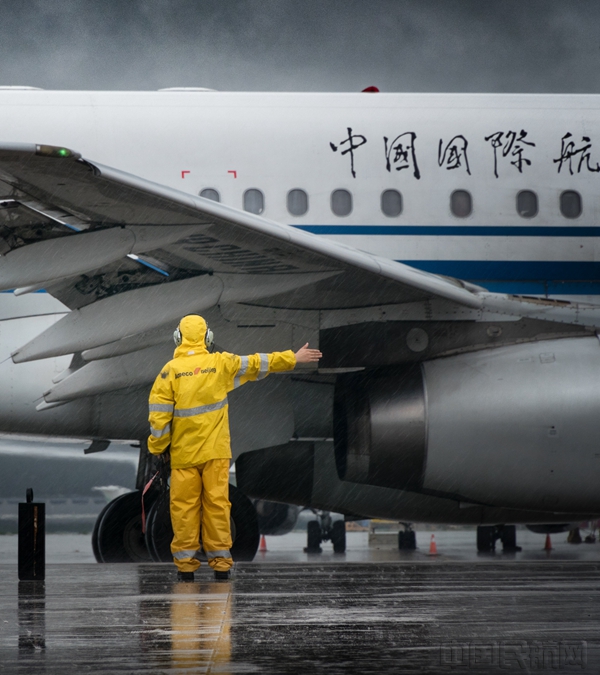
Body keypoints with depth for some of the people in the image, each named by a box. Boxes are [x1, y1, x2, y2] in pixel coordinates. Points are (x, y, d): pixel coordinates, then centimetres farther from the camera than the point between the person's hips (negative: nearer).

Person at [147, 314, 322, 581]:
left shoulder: (171, 370, -5)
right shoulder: (221, 364, 0)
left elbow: (159, 413, -7)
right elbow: (258, 364, 12)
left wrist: (158, 447, 5)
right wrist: (292, 358, 24)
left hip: (183, 452, -1)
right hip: (216, 451, 1)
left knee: (184, 507, 3)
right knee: (217, 504, 4)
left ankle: (185, 564, 3)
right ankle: (221, 563, 5)